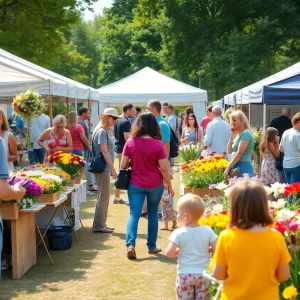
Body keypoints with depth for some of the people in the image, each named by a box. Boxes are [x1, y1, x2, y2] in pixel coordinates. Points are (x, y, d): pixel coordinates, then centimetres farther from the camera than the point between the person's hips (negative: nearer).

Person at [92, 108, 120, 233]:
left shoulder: (106, 131, 15)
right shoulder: (102, 131, -13)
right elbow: (104, 152, -18)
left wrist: (111, 168, 16)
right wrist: (112, 169, -18)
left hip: (105, 168, 10)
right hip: (102, 168, -10)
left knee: (103, 197, 14)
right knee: (103, 197, -5)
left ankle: (101, 224, 21)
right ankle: (98, 226, 1)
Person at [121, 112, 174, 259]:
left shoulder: (130, 142, -5)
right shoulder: (158, 144, -10)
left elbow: (123, 165, -2)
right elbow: (163, 168, -8)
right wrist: (170, 186, 3)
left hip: (135, 184, 0)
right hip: (155, 185, 0)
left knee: (134, 214, 3)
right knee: (153, 214, 14)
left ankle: (130, 244, -15)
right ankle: (152, 246, 22)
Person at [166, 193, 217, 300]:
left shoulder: (179, 233, -14)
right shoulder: (208, 231, -7)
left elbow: (169, 253, -17)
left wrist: (177, 252, 4)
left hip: (185, 274, -2)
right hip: (203, 273, 2)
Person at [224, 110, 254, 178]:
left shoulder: (246, 133, -9)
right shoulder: (237, 134, 17)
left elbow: (239, 153, -16)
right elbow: (229, 151, 14)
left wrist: (228, 168, -16)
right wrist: (231, 135, 9)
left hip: (243, 167, -9)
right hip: (236, 167, 9)